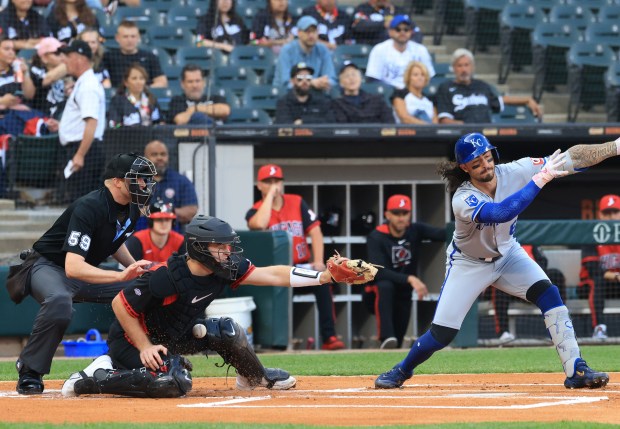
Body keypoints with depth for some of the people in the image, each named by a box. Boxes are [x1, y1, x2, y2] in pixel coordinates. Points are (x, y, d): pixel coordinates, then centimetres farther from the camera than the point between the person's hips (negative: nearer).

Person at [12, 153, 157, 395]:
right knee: (59, 302, -41)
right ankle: (30, 373, -26)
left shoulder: (131, 210, -2)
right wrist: (121, 276, -47)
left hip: (91, 272, 8)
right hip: (50, 267, -8)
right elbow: (73, 267, -39)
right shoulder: (88, 208, -29)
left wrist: (136, 269, 5)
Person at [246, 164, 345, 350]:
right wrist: (270, 195, -13)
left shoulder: (297, 203, 10)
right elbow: (259, 224, -23)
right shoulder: (255, 211, 3)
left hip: (302, 268, 2)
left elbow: (315, 231, 3)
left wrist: (318, 261, -11)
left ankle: (329, 337, -29)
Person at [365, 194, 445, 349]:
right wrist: (409, 279, -44)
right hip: (380, 293, -5)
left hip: (403, 292, 5)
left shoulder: (415, 230, -8)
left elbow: (442, 234, -27)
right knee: (385, 286, -38)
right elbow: (379, 272, -32)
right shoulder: (376, 238, -19)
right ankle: (386, 338, -46)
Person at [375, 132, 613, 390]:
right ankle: (402, 371, 24)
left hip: (507, 254, 4)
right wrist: (541, 179, -53)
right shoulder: (463, 200, -34)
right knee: (441, 334, -6)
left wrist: (613, 147, -36)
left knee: (549, 295, -19)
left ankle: (576, 371, -17)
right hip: (469, 264, -4)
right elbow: (502, 213, -53)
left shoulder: (512, 172, -23)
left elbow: (571, 159, -26)